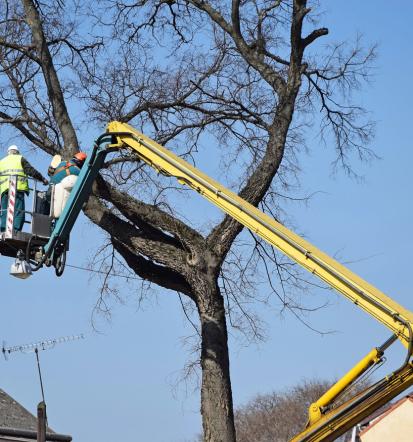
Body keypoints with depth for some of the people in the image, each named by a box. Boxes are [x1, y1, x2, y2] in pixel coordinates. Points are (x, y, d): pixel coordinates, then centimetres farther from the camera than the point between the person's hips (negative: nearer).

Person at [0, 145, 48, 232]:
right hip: (18, 188, -4)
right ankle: (15, 231, -23)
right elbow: (31, 171, 6)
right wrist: (43, 179, 14)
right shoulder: (20, 159, 15)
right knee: (19, 212, -10)